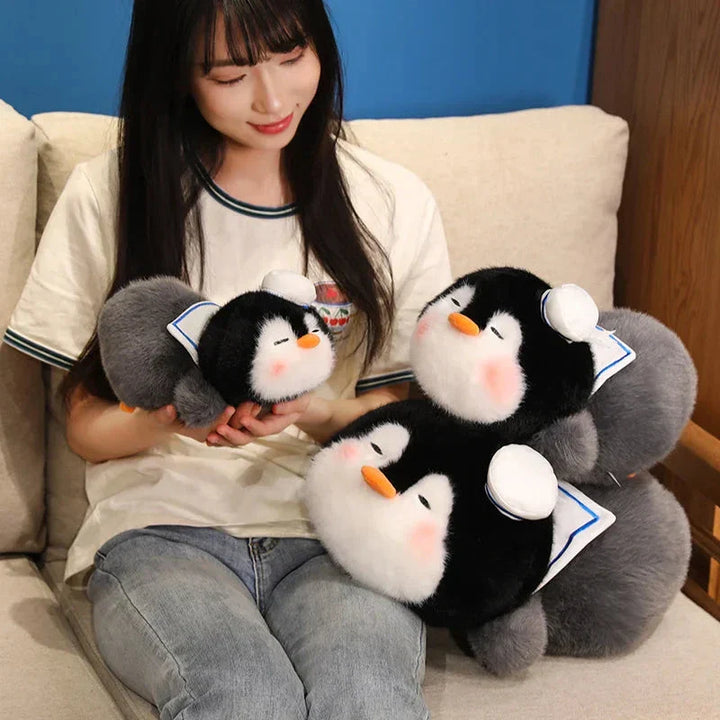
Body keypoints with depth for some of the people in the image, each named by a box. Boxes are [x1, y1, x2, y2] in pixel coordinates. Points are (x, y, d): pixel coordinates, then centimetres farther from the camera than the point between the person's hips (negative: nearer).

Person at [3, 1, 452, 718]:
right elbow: (85, 428, 8)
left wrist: (318, 414, -12)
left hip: (334, 531, 1)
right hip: (162, 524, -1)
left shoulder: (394, 203, 8)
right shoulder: (107, 195, 4)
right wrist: (167, 419, -16)